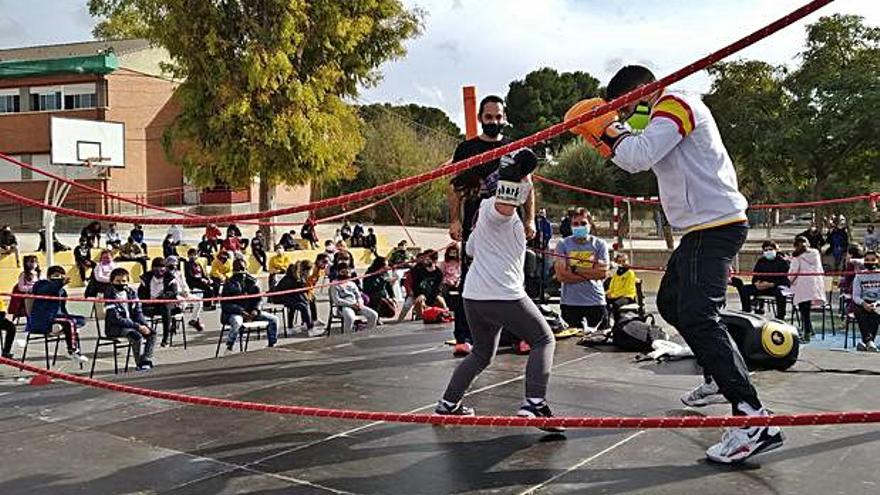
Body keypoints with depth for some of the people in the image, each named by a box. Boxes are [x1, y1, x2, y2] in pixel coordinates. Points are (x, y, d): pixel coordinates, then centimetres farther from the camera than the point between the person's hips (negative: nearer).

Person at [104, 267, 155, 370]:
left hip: (132, 324, 7)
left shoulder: (131, 292, 6)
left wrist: (144, 325, -11)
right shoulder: (109, 296, -14)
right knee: (137, 335, -30)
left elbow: (138, 312, 9)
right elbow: (115, 318, -19)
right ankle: (140, 365, -17)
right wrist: (137, 326, -23)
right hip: (114, 328, -7)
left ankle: (146, 361, -10)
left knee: (152, 334, -12)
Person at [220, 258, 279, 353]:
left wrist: (255, 310, -8)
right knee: (237, 322, -40)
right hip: (233, 314, -5)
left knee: (273, 319, -5)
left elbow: (258, 299, 14)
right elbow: (225, 305, -9)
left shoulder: (252, 282, 8)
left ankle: (271, 345, 5)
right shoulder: (229, 284, -5)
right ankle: (228, 349, -29)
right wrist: (241, 311, -21)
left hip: (250, 312, 5)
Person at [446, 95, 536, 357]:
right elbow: (454, 187, 7)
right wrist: (455, 220, -5)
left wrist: (530, 219, 4)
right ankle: (463, 337, 1)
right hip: (475, 225, -1)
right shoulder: (466, 148, 9)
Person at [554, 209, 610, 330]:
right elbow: (561, 275, -10)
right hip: (570, 303, 0)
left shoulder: (600, 244, 5)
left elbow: (603, 272, -9)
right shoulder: (562, 244, 2)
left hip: (596, 302, 1)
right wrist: (590, 274, -11)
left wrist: (576, 270, -11)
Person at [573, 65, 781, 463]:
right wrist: (609, 140, 11)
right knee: (671, 303, 21)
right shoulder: (668, 114, 22)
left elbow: (640, 156, -24)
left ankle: (754, 420, -23)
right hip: (704, 227, 11)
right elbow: (638, 163, 25)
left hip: (715, 225, -11)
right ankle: (718, 377, 35)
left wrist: (615, 134, -7)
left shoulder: (675, 105, -10)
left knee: (698, 317, -19)